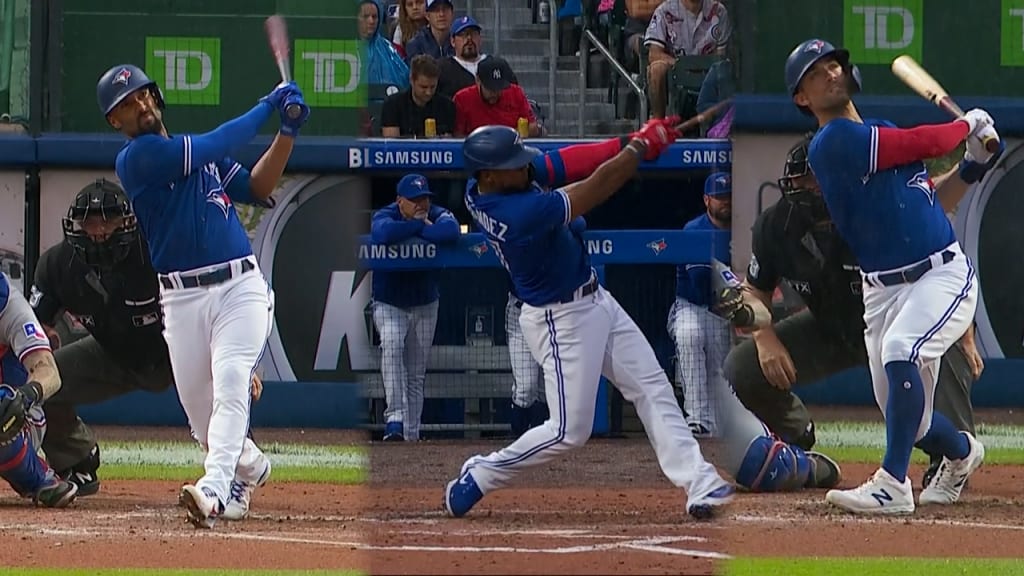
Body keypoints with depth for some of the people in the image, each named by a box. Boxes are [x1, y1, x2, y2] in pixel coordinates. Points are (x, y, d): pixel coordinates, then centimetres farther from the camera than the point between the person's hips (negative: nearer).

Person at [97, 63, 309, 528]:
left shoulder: (201, 151, 16)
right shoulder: (136, 159, -5)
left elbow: (256, 189, 13)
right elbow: (211, 148, -13)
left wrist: (288, 132, 3)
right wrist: (267, 107, -3)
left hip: (240, 286, 2)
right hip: (182, 297, -2)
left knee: (230, 385, -19)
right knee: (198, 405, 5)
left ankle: (213, 492, -32)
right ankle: (250, 467, 36)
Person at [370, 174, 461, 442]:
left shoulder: (438, 215, -10)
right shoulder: (385, 216, -14)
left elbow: (451, 232, -36)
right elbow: (383, 233, -40)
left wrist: (411, 233, -29)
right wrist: (421, 225, -28)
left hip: (425, 305, 3)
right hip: (388, 304, -3)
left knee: (417, 374, 6)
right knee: (392, 346, -30)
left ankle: (411, 433, 16)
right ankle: (395, 419, -36)